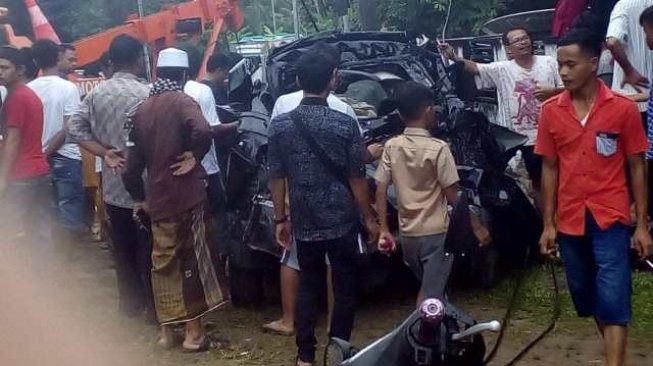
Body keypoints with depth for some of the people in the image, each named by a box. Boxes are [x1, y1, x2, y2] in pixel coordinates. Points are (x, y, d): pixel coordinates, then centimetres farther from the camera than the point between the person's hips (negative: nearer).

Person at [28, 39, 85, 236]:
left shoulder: (28, 89, 1)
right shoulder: (68, 88, -9)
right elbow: (68, 129, -13)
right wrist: (47, 153, -7)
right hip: (65, 158, -4)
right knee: (71, 214, 0)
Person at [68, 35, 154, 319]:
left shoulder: (97, 92, 2)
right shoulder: (145, 93, -15)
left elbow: (75, 128, -3)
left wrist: (105, 153, -5)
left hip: (113, 185, 5)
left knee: (122, 248, 15)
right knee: (148, 248, 5)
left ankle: (130, 303, 27)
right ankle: (154, 304, 14)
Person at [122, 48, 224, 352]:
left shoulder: (141, 110, 8)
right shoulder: (182, 102, -10)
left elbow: (133, 160, 9)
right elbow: (202, 131, -31)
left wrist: (138, 196, 19)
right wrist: (194, 156, -13)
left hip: (157, 198, 5)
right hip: (185, 194, -5)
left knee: (162, 261, 14)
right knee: (191, 259, 4)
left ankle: (167, 330, 22)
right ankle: (194, 332, 9)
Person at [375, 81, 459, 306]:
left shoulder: (391, 147, -1)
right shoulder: (438, 148, -14)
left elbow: (381, 192, -1)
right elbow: (452, 196, -11)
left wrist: (384, 231, 6)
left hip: (407, 234, 5)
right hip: (436, 233, -5)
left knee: (428, 289, 24)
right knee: (430, 297, -1)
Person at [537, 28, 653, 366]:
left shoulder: (623, 108, -7)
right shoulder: (551, 111, 0)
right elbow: (550, 169, 6)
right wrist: (548, 224, 5)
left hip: (611, 218, -4)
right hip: (569, 220, 4)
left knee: (613, 299, -8)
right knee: (585, 296, 15)